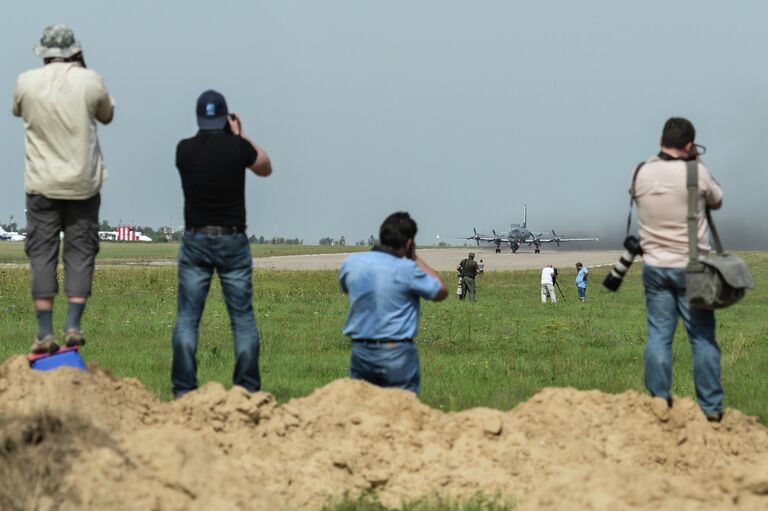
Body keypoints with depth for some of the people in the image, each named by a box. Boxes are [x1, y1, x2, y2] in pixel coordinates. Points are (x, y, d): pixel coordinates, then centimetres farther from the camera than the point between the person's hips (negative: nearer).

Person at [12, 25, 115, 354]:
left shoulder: (27, 82, -6)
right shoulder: (90, 81, -5)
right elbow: (107, 115, 13)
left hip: (42, 184, 0)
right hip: (83, 183, 0)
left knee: (41, 254, 4)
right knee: (80, 253, 6)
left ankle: (45, 334, -1)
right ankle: (73, 326, -4)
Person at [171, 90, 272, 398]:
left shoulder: (184, 150, -3)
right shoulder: (237, 147, -8)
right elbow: (265, 168, 12)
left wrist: (234, 137, 20)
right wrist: (240, 134, 15)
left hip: (195, 241, 1)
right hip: (233, 241, -1)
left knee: (187, 318, 3)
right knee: (243, 317, 5)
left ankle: (183, 389, -2)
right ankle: (248, 389, 3)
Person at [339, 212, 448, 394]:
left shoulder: (351, 263, -1)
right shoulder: (406, 270, -15)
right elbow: (441, 292, -1)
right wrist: (415, 258, 3)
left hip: (360, 352, 5)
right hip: (397, 354, -5)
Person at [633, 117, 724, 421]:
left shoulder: (642, 174, -3)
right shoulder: (696, 174, -11)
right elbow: (717, 200, 8)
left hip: (655, 267, 3)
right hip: (691, 268, -3)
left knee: (658, 335, 7)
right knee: (703, 337, 4)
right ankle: (711, 407, 8)